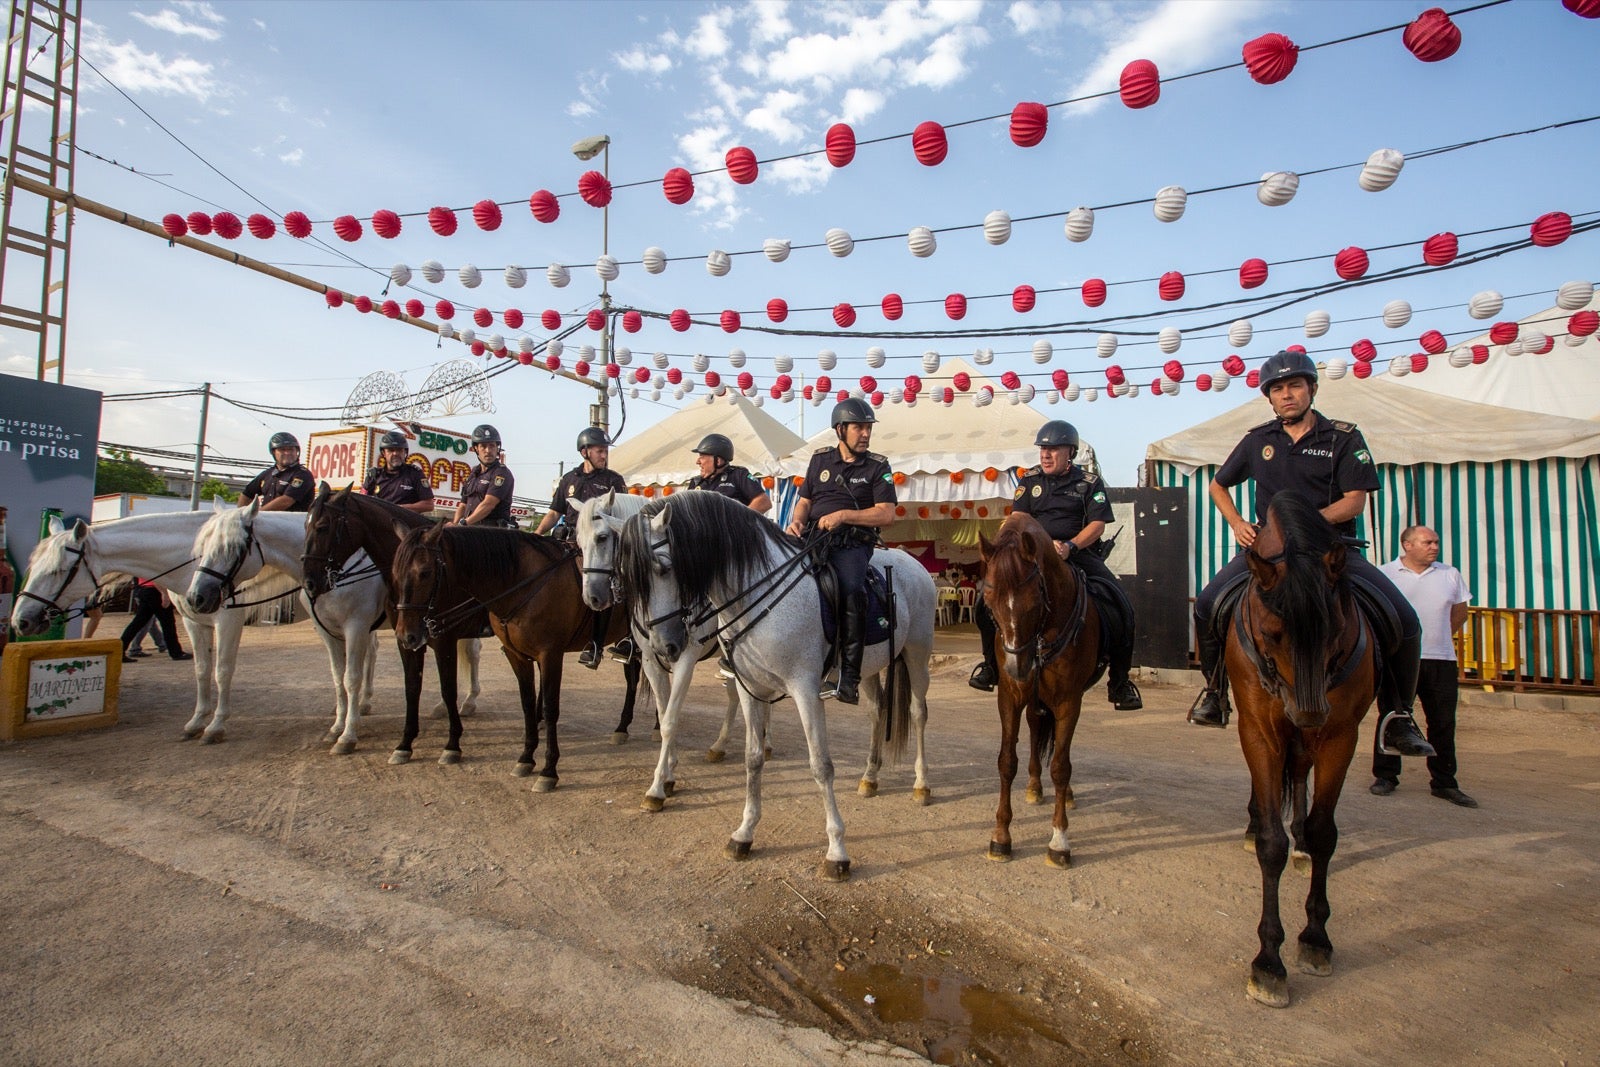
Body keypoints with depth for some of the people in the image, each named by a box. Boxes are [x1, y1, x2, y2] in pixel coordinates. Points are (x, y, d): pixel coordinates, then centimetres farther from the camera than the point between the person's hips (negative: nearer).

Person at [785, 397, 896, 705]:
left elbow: (886, 514, -2)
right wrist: (797, 520, -3)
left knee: (852, 591, -31)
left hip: (852, 544, -3)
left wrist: (844, 515, -14)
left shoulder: (877, 466, 7)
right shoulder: (820, 459, 17)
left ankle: (849, 676, -22)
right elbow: (805, 500, 20)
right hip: (813, 538, 4)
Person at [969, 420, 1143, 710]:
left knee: (1122, 610, -19)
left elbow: (1097, 524, -4)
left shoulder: (1090, 482, 4)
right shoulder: (1030, 479, 10)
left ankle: (1120, 683, -1)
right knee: (987, 602, -14)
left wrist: (1069, 546, -22)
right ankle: (991, 666, 8)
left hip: (1079, 554, -1)